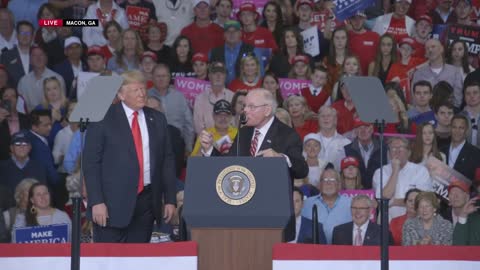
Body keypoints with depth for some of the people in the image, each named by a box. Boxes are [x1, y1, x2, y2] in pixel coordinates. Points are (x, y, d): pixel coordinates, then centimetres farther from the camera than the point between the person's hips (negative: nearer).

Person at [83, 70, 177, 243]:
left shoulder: (157, 120, 12)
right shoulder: (104, 119, -2)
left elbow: (167, 161, 15)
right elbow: (90, 163, -4)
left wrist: (170, 200, 9)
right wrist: (96, 202, -12)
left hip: (146, 201, 4)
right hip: (113, 203, -4)